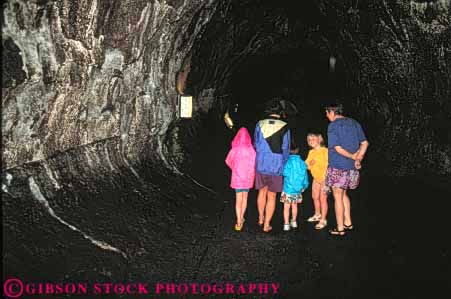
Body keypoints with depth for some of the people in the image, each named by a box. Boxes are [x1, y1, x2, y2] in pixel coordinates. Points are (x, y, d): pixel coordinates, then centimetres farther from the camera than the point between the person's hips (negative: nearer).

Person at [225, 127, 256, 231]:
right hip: (248, 177, 1)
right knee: (245, 198, 17)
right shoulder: (251, 149, -12)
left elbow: (228, 161, 4)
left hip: (237, 177, -1)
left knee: (239, 199, 5)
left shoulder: (234, 149, -11)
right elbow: (255, 163, -7)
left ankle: (239, 222, 1)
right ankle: (241, 218, 29)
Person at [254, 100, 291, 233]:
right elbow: (285, 150, -3)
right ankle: (266, 225, 12)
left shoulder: (260, 125, -2)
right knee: (271, 196, 7)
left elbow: (256, 144, 8)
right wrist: (283, 165, 11)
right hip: (276, 167, -2)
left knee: (262, 191, 22)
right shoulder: (284, 128, -9)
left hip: (261, 164, 3)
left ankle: (261, 218, 34)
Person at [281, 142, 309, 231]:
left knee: (286, 207, 4)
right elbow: (305, 176, 6)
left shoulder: (288, 161, -15)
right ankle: (294, 222, 33)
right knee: (294, 205, 20)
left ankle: (286, 224, 4)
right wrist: (304, 186, 18)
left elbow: (285, 173, -25)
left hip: (288, 189, -4)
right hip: (298, 190, 5)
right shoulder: (302, 162, -1)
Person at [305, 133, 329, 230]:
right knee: (315, 197, 17)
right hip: (316, 178, 8)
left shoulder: (325, 151, -18)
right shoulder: (311, 152, 4)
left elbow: (328, 165, -20)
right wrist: (310, 164, -16)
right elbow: (306, 165, 7)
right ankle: (317, 215, 37)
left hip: (325, 178, -7)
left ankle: (323, 220, 2)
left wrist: (325, 180, -23)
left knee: (322, 198, -6)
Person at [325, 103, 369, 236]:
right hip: (352, 167, 7)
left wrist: (354, 157, -10)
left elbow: (338, 148, -17)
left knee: (338, 197, 3)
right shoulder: (354, 124, 9)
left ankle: (340, 228, 10)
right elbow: (364, 143, 8)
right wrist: (358, 159, -1)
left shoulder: (333, 126, -11)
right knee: (343, 194, 22)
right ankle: (348, 223, 25)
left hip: (337, 166, -7)